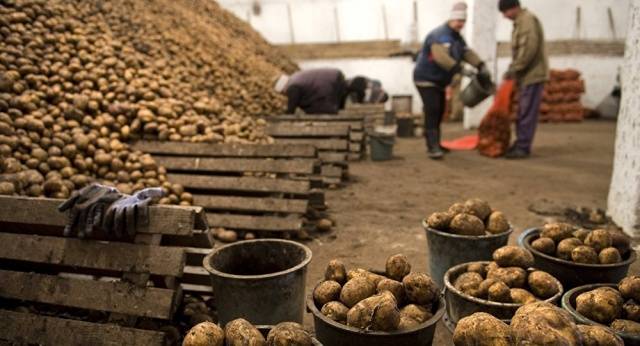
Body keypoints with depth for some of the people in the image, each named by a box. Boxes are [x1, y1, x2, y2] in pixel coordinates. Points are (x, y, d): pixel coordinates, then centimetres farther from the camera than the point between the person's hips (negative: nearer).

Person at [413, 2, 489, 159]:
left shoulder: (457, 38, 11)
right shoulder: (439, 35, -21)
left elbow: (468, 53, 4)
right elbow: (441, 57, -37)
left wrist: (481, 66, -14)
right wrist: (460, 69, -42)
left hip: (439, 81, 10)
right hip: (426, 79, -10)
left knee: (439, 111, 12)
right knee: (432, 110, -18)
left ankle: (435, 144, 23)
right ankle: (432, 147, -19)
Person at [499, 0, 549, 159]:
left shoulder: (527, 20, -12)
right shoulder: (520, 21, 18)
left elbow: (529, 48, -22)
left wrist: (513, 69, -18)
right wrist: (514, 70, 10)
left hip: (533, 74, -10)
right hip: (526, 74, 10)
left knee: (527, 113, -8)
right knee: (522, 112, 12)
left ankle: (523, 148, -6)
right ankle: (520, 144, 18)